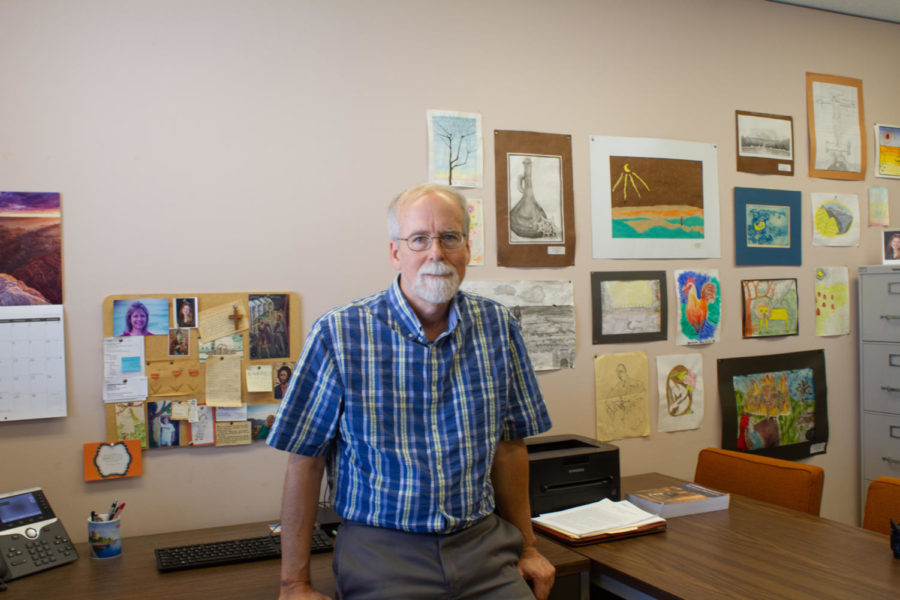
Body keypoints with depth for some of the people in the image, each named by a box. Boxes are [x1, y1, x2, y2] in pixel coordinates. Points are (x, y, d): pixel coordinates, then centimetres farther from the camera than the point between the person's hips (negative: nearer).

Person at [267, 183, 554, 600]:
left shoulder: (498, 327, 2)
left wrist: (526, 546, 12)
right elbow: (305, 459, -5)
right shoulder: (339, 334, -9)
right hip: (381, 548, -2)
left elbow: (509, 443, 10)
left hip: (482, 541, 3)